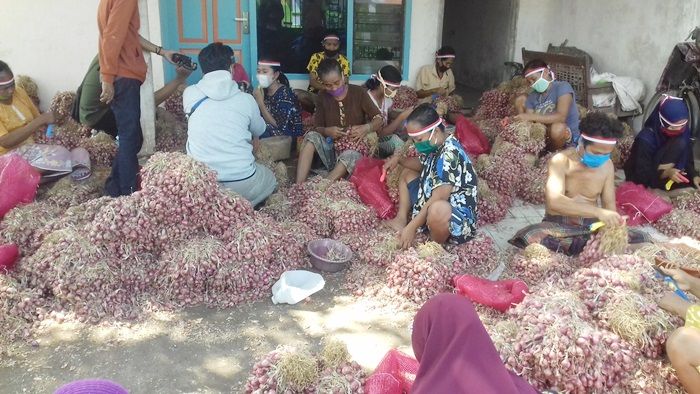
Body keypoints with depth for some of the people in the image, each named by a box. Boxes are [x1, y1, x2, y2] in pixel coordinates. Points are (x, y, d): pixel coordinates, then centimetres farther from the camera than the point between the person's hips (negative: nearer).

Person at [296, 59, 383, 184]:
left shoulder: (358, 92, -4)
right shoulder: (323, 97, 4)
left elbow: (379, 119, -3)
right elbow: (317, 127, 4)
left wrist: (366, 128, -25)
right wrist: (326, 131, -20)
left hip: (355, 150, -3)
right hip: (332, 149, 3)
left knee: (349, 156, -38)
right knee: (312, 137, -26)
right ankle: (299, 186, -36)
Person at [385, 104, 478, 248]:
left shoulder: (450, 153, -27)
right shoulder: (435, 146, 2)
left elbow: (438, 199, -31)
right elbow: (422, 165, 26)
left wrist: (412, 227, -28)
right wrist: (398, 158, 7)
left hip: (457, 217, -10)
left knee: (438, 209, -45)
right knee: (407, 173, 20)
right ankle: (401, 219, 5)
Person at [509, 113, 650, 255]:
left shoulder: (607, 165, 3)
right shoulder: (561, 161, -14)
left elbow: (609, 204, 6)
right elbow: (554, 201, -30)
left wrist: (613, 222, -19)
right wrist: (598, 212, -40)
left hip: (592, 226, 4)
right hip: (559, 226, -4)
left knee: (641, 239, -15)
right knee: (529, 237, -37)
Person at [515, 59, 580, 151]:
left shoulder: (562, 86, -17)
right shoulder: (533, 96, 1)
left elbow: (561, 117, -32)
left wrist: (531, 117, -36)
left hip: (567, 137, -6)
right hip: (543, 133, 6)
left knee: (558, 127, -42)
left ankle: (550, 152, -9)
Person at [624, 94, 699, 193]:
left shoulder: (682, 132, -10)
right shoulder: (646, 139, -27)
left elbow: (688, 159, -1)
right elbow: (643, 174, -24)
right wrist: (665, 173, -41)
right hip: (644, 178, -7)